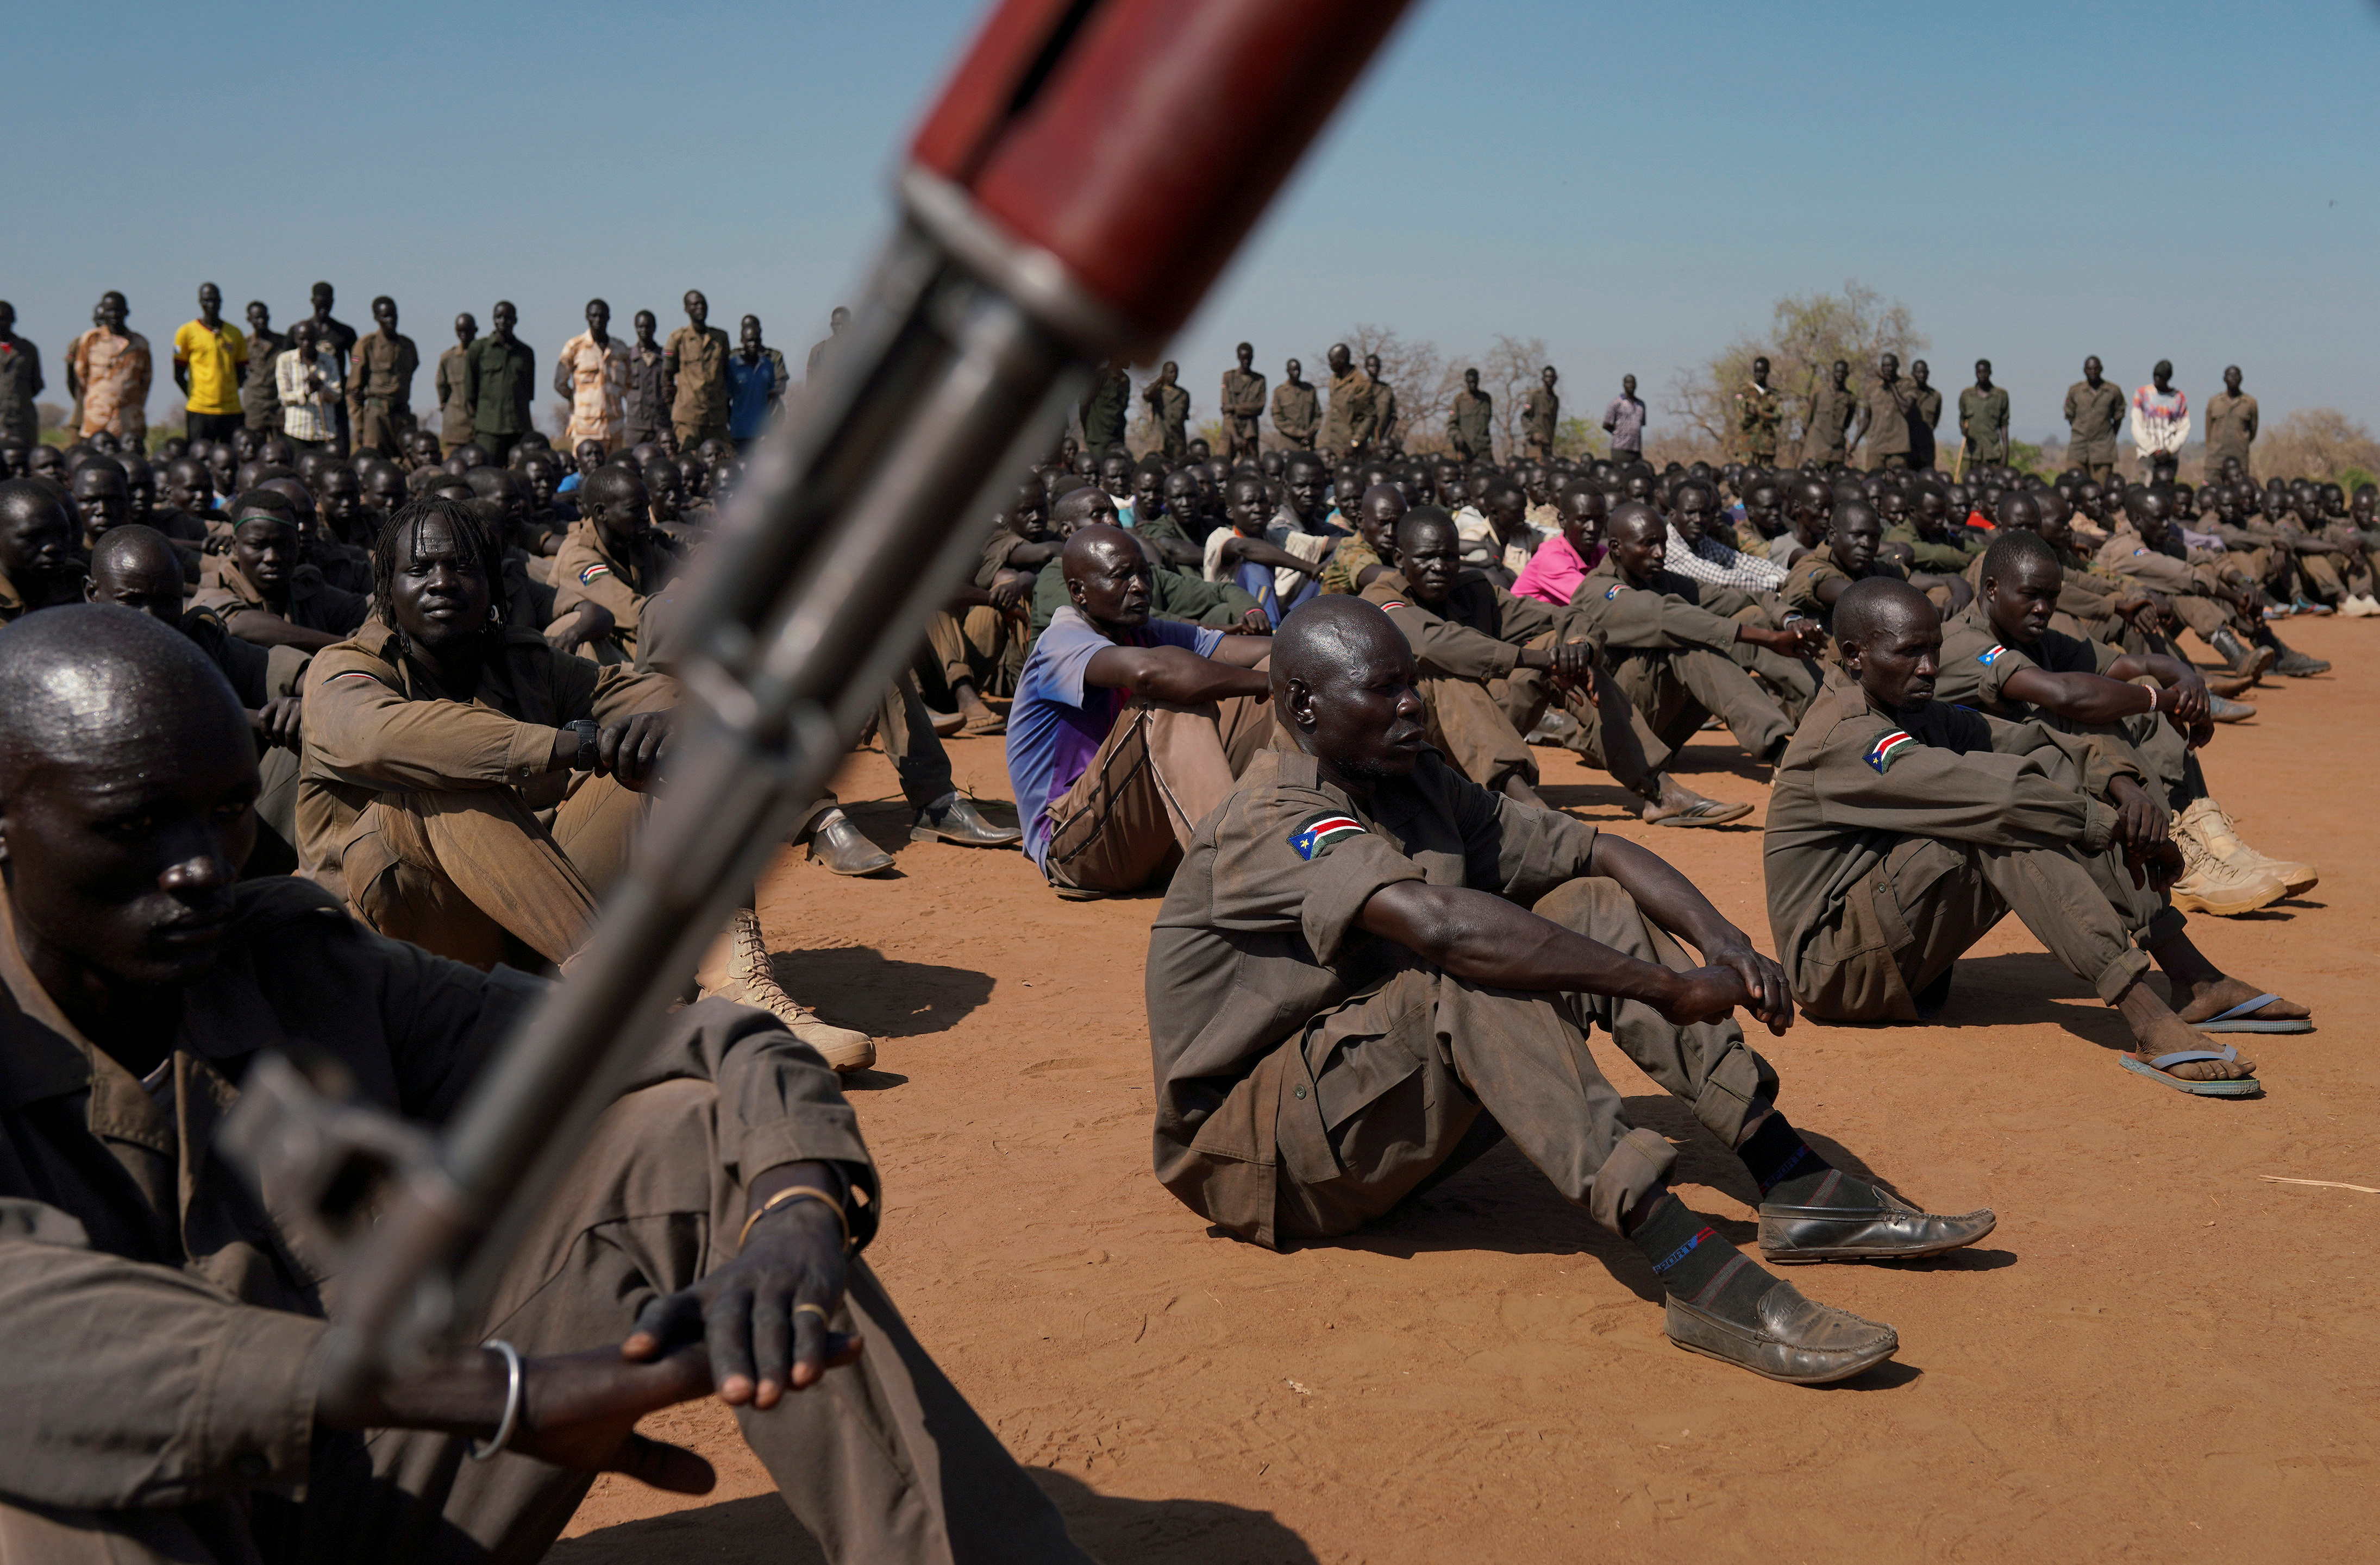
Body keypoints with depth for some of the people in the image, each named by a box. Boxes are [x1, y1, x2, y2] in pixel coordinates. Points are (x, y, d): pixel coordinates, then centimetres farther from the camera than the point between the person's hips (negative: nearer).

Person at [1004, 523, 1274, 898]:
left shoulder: (1150, 636, 10)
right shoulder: (1063, 642, -16)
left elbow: (1237, 649, -4)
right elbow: (1147, 671, -37)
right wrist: (1270, 681, -31)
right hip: (1074, 850, -8)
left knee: (1250, 702, -1)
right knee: (1170, 703, -28)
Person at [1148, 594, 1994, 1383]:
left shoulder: (1423, 787, 5)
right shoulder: (1271, 820, -22)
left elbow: (1598, 851, 4)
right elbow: (1442, 923, -37)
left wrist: (1722, 942, -16)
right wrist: (1674, 992, -37)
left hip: (1397, 1106, 8)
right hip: (1255, 1158, -8)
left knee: (1596, 910, -4)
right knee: (1479, 980, -33)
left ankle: (1799, 1192, -9)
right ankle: (1701, 1279, -42)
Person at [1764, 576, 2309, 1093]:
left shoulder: (1929, 720, 9)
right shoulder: (1844, 736, -20)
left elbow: (2043, 743, 3)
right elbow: (1991, 793, -28)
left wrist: (2125, 788, -16)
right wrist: (2112, 824, -22)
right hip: (1835, 965, -9)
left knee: (2050, 771, -3)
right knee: (2001, 817, -28)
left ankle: (2197, 981, -8)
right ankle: (2149, 1023, -37)